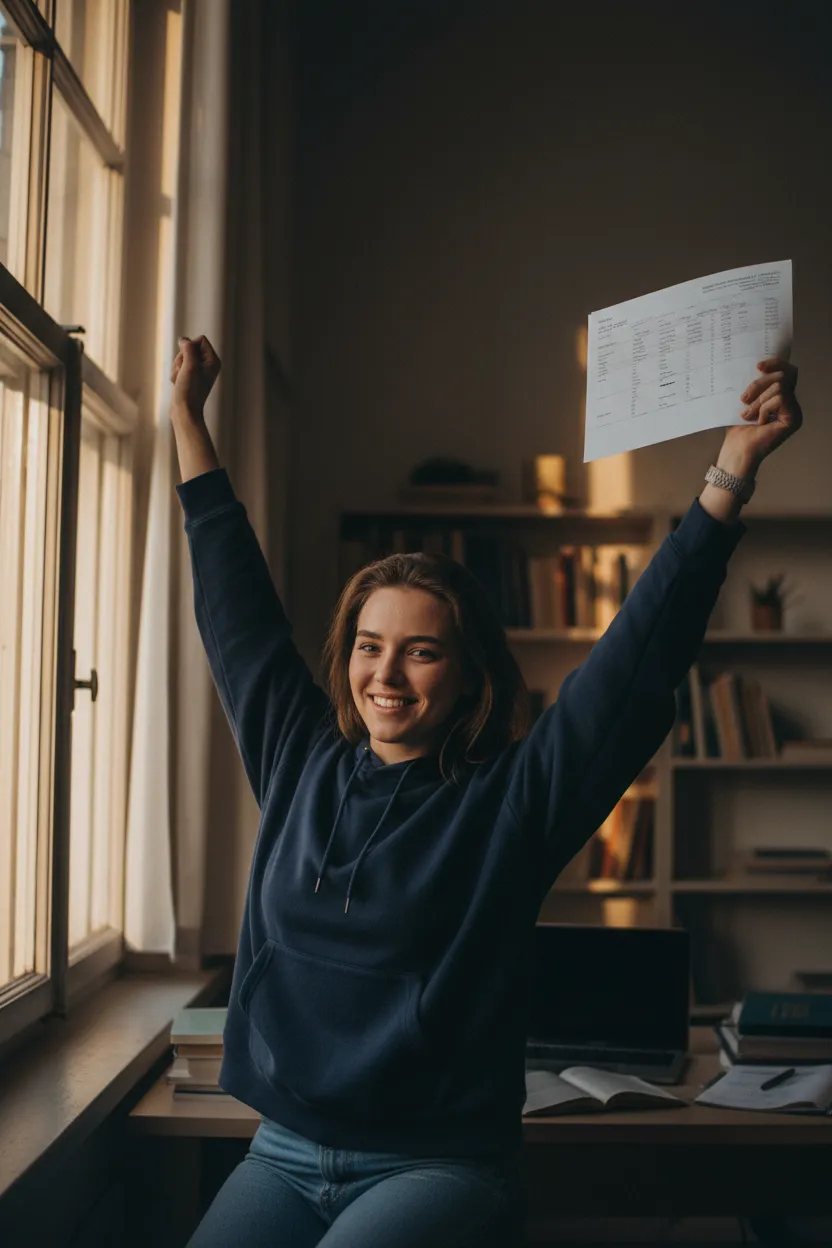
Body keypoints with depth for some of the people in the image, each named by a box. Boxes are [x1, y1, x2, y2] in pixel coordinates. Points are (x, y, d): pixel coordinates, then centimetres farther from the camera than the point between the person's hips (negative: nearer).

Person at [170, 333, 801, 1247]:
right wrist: (187, 417, 24)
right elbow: (237, 610, 17)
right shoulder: (299, 765, 8)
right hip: (283, 1154, 4)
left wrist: (733, 470, -16)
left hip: (438, 1166, -3)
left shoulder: (510, 801, -3)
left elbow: (640, 654, -10)